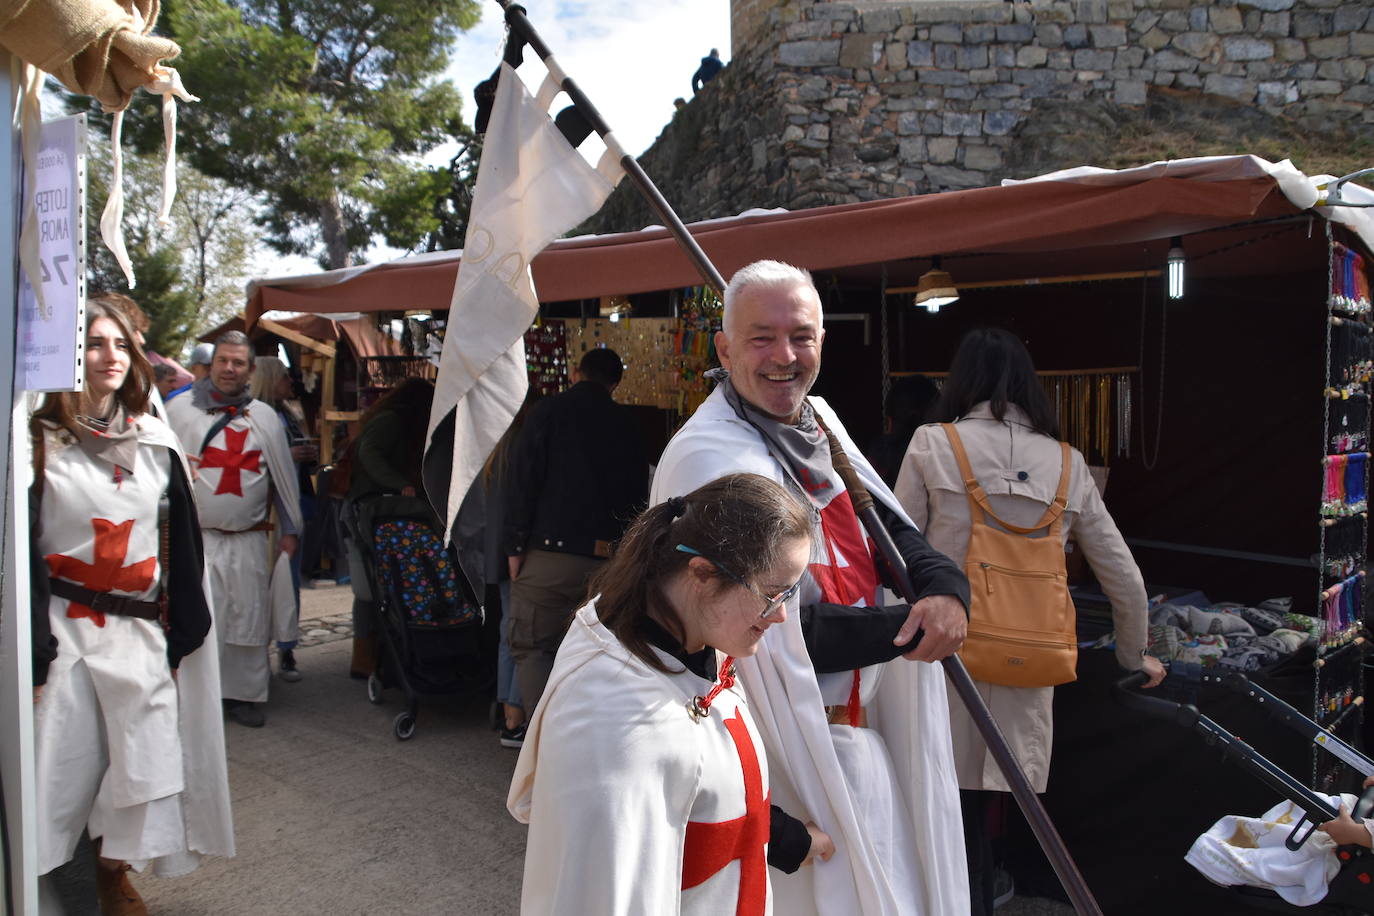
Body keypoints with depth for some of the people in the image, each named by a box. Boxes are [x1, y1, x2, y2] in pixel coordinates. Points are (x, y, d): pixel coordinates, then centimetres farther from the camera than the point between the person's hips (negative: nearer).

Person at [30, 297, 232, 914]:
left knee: (144, 761, 6)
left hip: (137, 627, 3)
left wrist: (181, 632, 6)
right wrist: (33, 651, -10)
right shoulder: (42, 442, -3)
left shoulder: (156, 441, 7)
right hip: (63, 626, -3)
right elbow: (22, 554, -6)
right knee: (66, 765, 2)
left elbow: (182, 542, 8)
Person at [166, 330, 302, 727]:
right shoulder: (179, 410, 5)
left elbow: (283, 475, 14)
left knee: (249, 618, 4)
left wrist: (289, 530, 11)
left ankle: (245, 695, 16)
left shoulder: (265, 417, 11)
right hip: (194, 538, -2)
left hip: (250, 540, 2)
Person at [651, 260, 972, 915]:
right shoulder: (710, 460, -24)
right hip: (798, 738, -8)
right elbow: (777, 634, -23)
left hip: (858, 710, 8)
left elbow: (889, 523, 6)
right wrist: (907, 625, -17)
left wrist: (945, 585, -15)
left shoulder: (816, 419, 3)